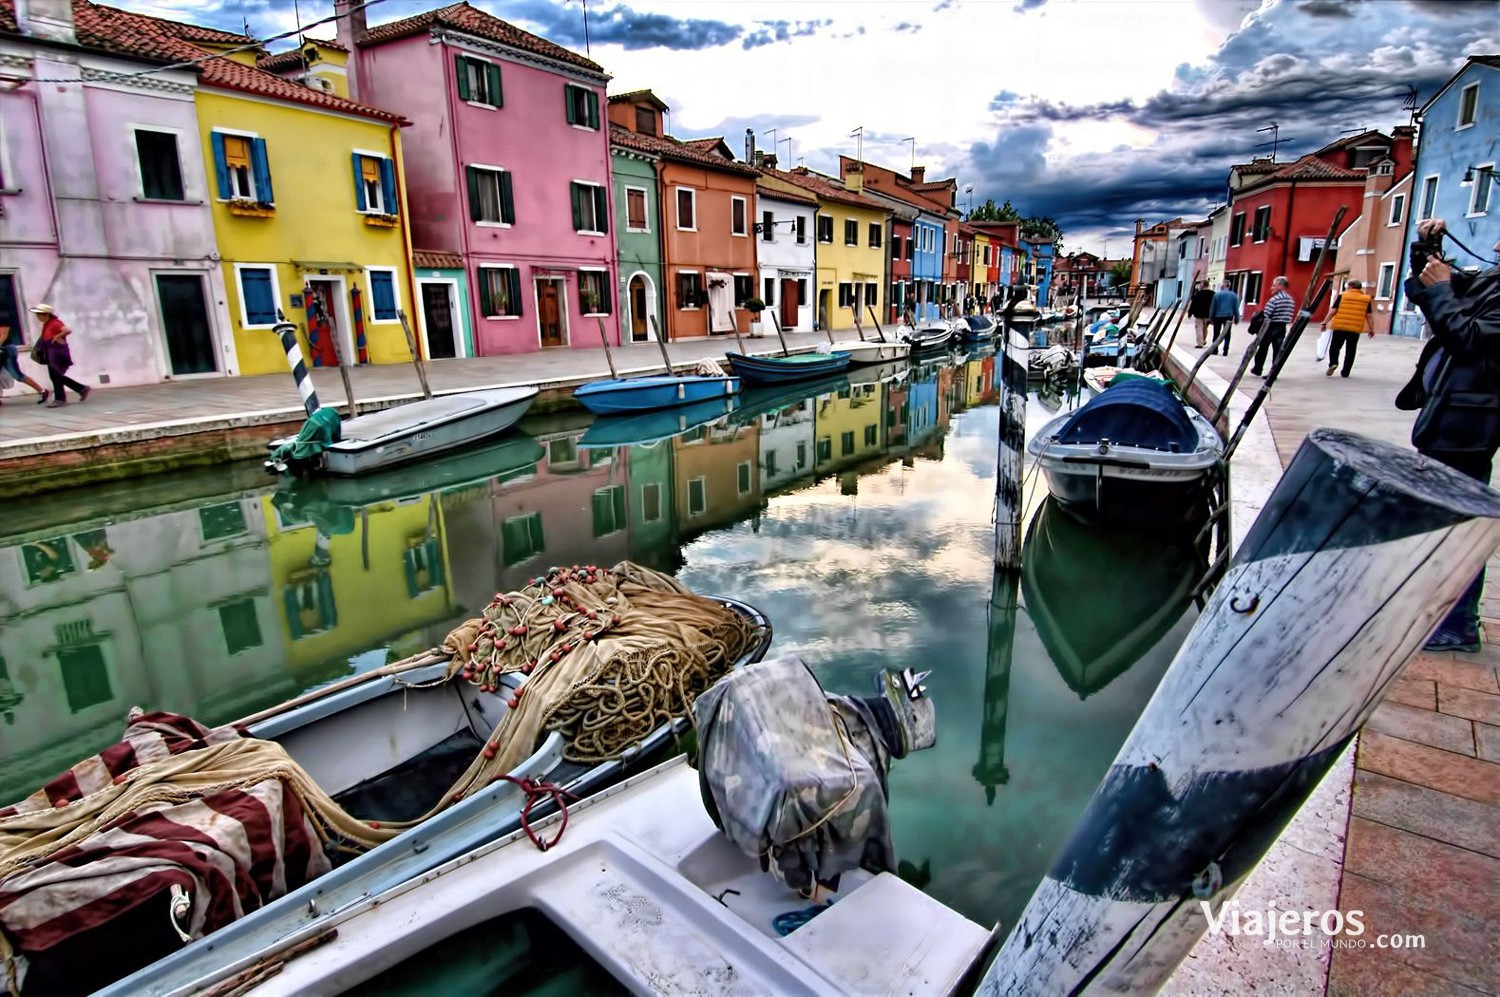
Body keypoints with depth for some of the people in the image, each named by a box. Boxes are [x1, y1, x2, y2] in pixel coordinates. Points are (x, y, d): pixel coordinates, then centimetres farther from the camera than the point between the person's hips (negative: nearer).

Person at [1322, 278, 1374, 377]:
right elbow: (1369, 315, 7)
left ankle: (1333, 363, -13)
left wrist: (1325, 323, 4)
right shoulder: (1367, 299, 8)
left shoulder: (1342, 296, 1)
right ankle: (1345, 372, 10)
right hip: (1355, 329, 2)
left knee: (1335, 347, 11)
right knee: (1350, 351, 9)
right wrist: (1371, 329, 14)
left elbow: (1332, 311, -3)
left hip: (1340, 327, -2)